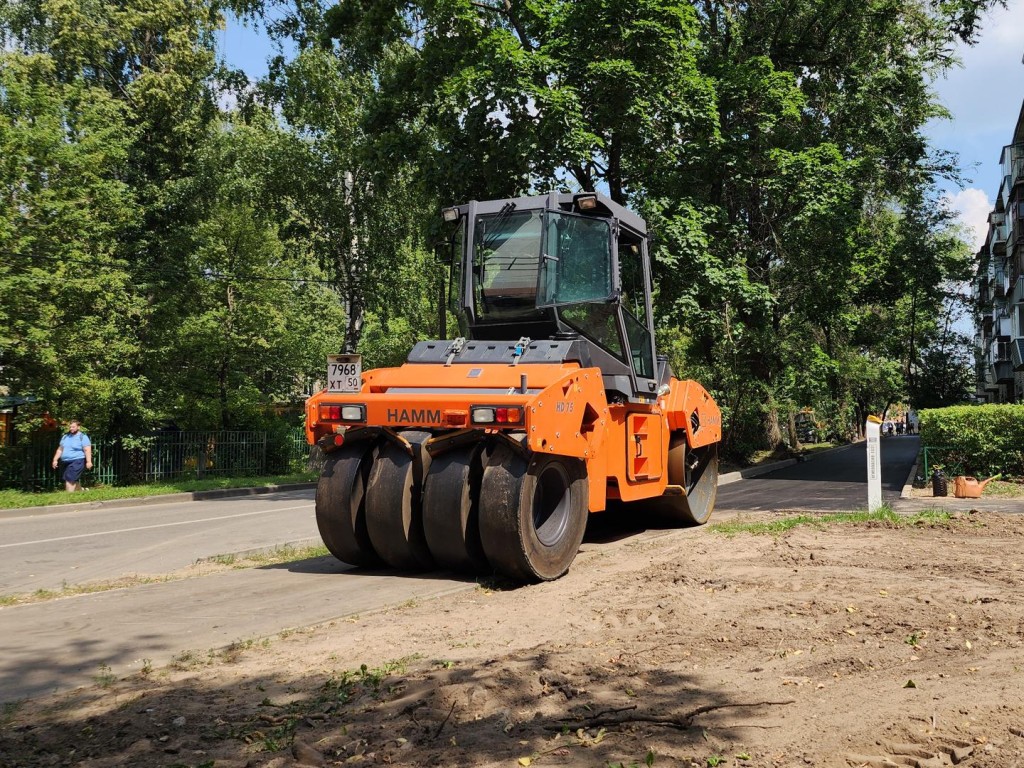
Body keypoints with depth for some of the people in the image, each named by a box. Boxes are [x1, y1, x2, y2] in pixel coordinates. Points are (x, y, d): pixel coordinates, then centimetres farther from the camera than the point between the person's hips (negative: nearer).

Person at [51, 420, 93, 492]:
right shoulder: (65, 437, 17)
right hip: (67, 462, 8)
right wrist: (55, 460, 14)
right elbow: (60, 449, 22)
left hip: (77, 461, -8)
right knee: (75, 480, 13)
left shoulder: (83, 437, -4)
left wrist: (88, 461, -22)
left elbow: (87, 450, -13)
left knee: (70, 479, -17)